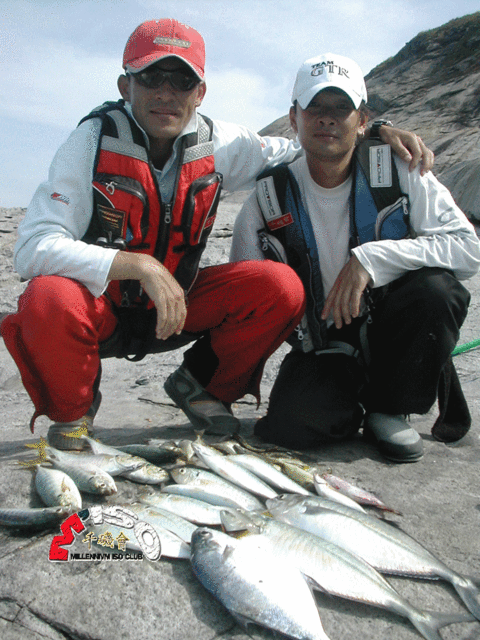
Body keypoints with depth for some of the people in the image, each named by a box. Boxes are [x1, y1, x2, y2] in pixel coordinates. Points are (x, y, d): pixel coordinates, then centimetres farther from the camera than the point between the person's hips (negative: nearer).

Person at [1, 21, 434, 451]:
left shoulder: (218, 144, -5)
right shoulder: (93, 141, -16)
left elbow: (297, 152, 9)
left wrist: (378, 133, -6)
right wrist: (140, 266, -35)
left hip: (173, 304, 3)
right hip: (100, 304, -2)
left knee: (280, 287, -17)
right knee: (49, 301, -37)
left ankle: (201, 387, 7)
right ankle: (72, 411, -2)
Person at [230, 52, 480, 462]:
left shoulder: (398, 172, -7)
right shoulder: (270, 198, -6)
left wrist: (372, 258, -28)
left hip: (391, 332, 1)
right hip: (322, 349, 0)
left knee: (436, 288, -30)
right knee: (294, 421, -28)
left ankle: (389, 407, -4)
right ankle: (354, 409, 10)